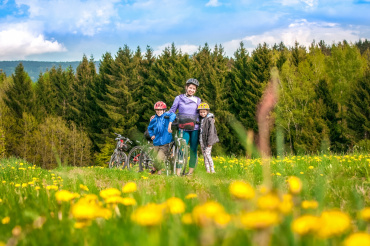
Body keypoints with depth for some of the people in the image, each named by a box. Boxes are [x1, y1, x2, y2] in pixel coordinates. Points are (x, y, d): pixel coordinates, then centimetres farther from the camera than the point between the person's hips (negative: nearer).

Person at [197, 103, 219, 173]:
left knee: (207, 154, -13)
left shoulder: (210, 120, -9)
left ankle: (212, 170, -10)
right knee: (204, 155, 6)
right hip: (202, 141, 7)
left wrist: (210, 142, -17)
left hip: (207, 141, -7)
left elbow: (211, 131, -13)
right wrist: (199, 140, 14)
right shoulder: (200, 119, 12)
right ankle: (207, 170, 9)